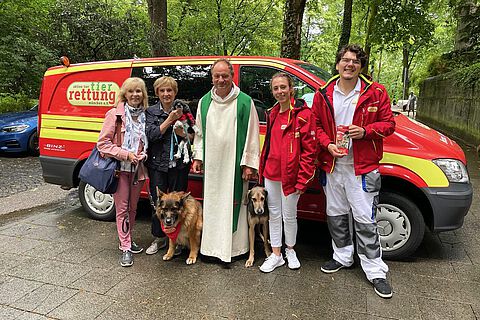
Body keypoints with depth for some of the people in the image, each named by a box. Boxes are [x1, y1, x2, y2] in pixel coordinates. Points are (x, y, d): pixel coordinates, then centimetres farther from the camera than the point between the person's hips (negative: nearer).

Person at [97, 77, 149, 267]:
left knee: (132, 207, 15)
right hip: (120, 168, -4)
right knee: (122, 207, 0)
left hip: (138, 168, 4)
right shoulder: (115, 114, -7)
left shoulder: (145, 116, 4)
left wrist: (144, 154, -2)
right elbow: (103, 143, -9)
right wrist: (126, 154, -17)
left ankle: (128, 240, 31)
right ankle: (125, 248, 10)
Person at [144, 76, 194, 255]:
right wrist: (170, 119, -15)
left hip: (179, 163, -1)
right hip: (157, 164, 1)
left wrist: (182, 132, -17)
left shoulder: (183, 109, 3)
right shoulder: (151, 111, 5)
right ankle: (159, 238, 28)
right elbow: (151, 135, -9)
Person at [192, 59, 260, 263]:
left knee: (233, 203, 1)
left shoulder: (244, 102, -4)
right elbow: (199, 132, 17)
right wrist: (198, 157, 12)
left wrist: (248, 163, -8)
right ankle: (213, 245, 24)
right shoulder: (204, 102, 11)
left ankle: (234, 245, 14)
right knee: (212, 203, 11)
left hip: (234, 164, -4)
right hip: (211, 164, 5)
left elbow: (251, 134, -5)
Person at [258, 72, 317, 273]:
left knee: (289, 215, 8)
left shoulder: (303, 114, -11)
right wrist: (262, 169, 14)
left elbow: (309, 150, -13)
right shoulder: (272, 114, 11)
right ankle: (276, 255, 28)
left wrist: (302, 179, -16)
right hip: (271, 173, 6)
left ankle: (290, 250, 33)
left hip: (290, 175, -6)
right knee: (274, 214, 14)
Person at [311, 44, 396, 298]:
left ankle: (375, 271, 15)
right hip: (332, 165, 4)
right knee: (335, 215, 15)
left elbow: (388, 123, 1)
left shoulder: (375, 93, -2)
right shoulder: (324, 94, 4)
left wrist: (365, 131, -17)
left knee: (365, 220, 0)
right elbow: (316, 125, 8)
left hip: (362, 167, -3)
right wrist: (327, 144, -9)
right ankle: (342, 256, 35)